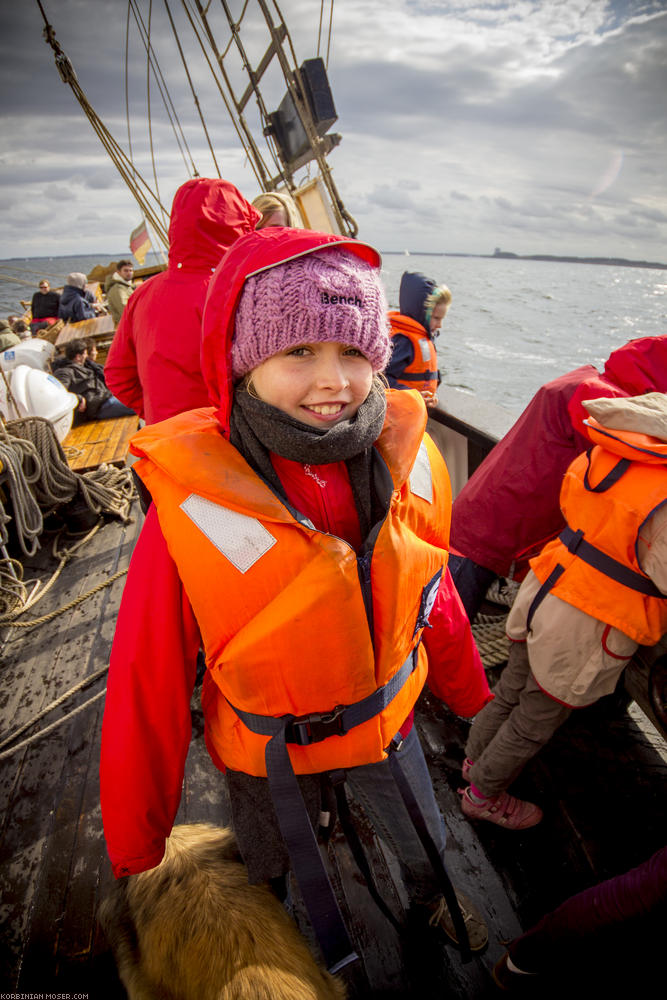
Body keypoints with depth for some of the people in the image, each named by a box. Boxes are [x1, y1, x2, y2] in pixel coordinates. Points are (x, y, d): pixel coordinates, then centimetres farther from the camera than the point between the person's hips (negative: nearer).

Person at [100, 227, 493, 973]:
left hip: (387, 719, 3)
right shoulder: (191, 502, -30)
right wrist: (136, 836, -7)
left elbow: (432, 591, -2)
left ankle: (433, 896, 68)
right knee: (270, 870, 30)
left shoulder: (406, 462, -19)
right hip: (268, 752, -2)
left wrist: (467, 692, 13)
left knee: (427, 845, 30)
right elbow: (147, 682, -19)